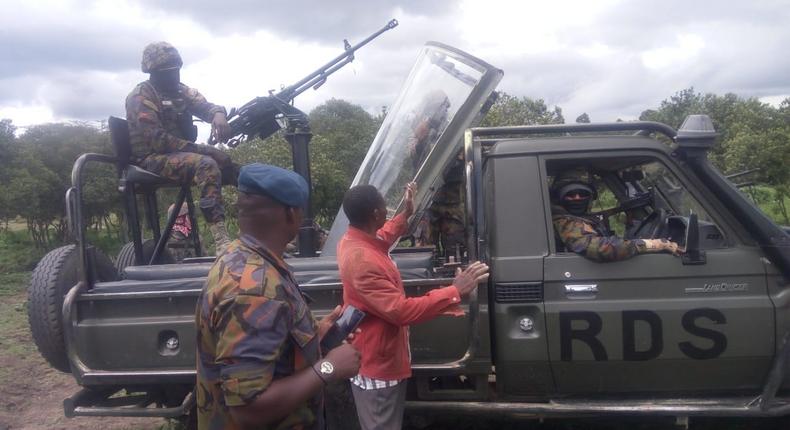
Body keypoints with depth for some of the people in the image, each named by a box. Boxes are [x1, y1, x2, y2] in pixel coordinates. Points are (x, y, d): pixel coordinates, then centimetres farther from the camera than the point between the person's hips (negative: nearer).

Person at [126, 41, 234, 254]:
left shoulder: (180, 91, 14)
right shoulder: (141, 97, -10)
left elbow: (204, 105, -1)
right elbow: (157, 140, -20)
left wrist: (217, 114, -28)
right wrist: (203, 149, -25)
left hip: (181, 153, 8)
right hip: (153, 159, -8)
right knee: (206, 165, -33)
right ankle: (221, 240, -41)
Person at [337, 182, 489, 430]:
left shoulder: (354, 240, 1)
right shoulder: (362, 261, -31)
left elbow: (382, 240, 27)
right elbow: (401, 311, -34)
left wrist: (406, 215, 22)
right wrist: (454, 292, -32)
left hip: (381, 361, 10)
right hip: (377, 368, -10)